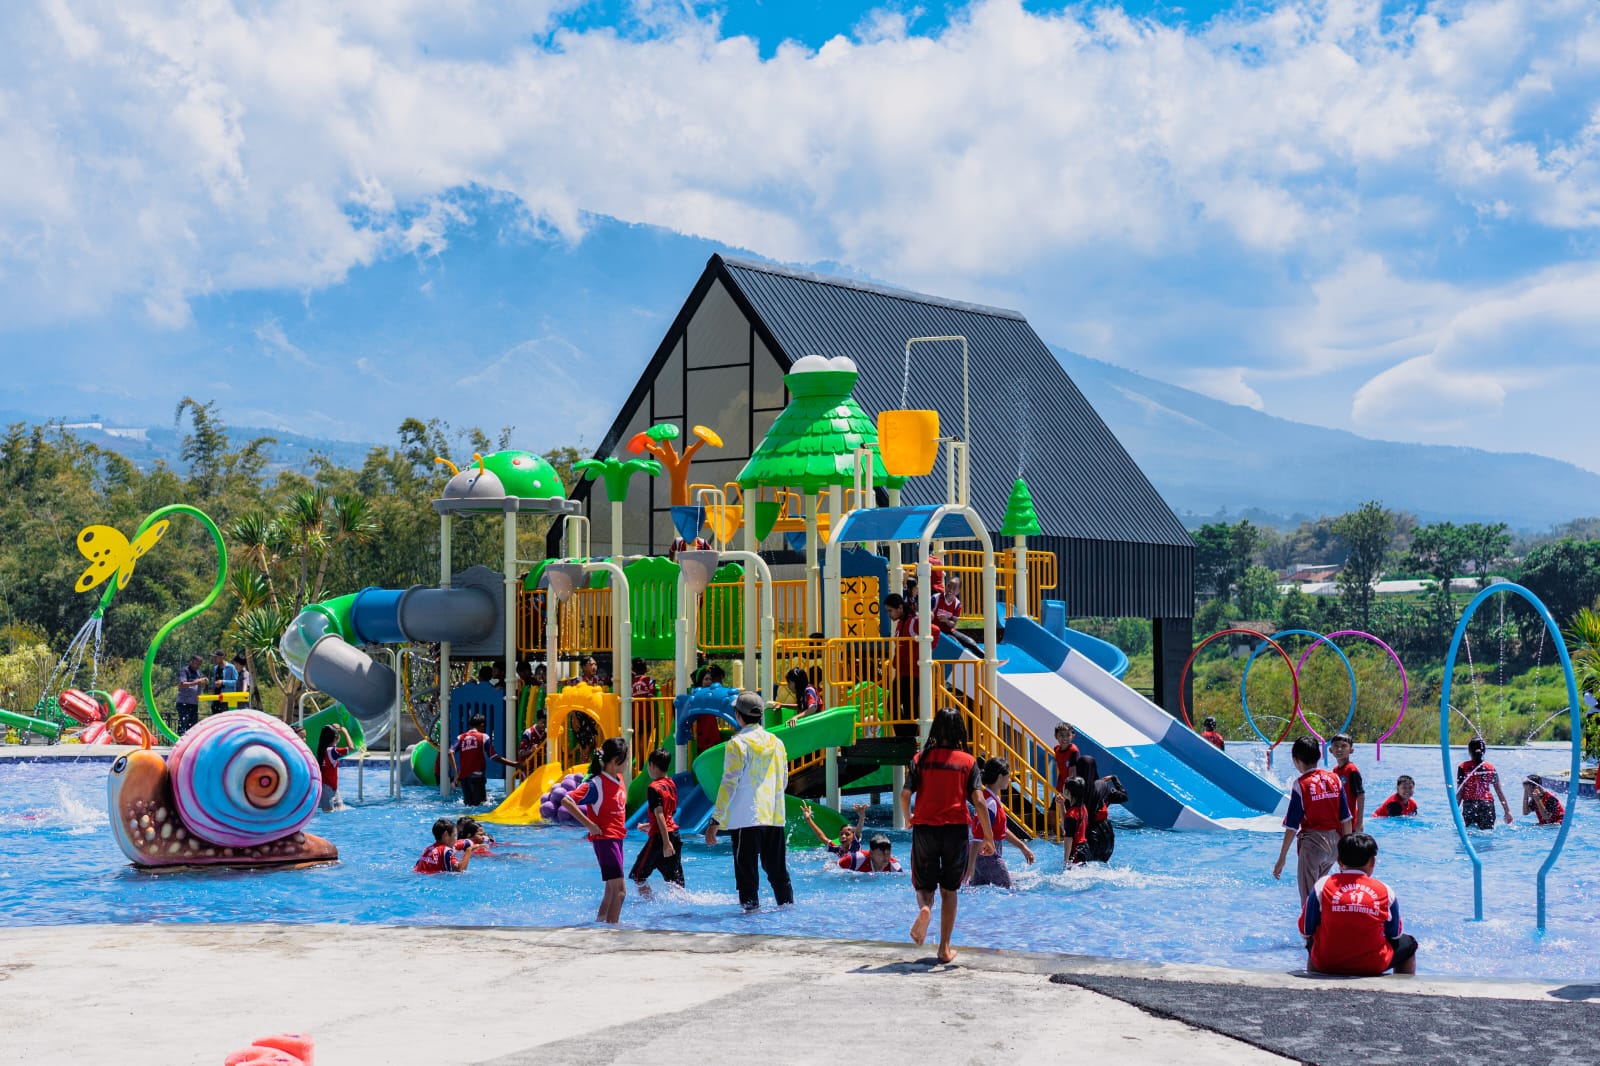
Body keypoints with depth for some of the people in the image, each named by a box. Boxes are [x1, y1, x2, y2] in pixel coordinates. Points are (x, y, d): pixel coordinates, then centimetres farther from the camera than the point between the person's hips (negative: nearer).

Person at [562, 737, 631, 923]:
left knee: (611, 888, 17)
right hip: (604, 838, -9)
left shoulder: (619, 780, 9)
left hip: (617, 837, 9)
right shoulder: (596, 784, -17)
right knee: (619, 889, -13)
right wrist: (589, 824, -21)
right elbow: (566, 800, -23)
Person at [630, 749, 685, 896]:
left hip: (660, 836, -8)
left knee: (638, 874, 4)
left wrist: (666, 843, -26)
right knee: (675, 878, 10)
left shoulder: (654, 788, -14)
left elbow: (659, 815, -21)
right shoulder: (672, 784, 12)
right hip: (675, 835, 8)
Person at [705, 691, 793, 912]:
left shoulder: (738, 743, -8)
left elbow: (729, 784, -13)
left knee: (746, 873, -3)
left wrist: (715, 821, -11)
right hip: (774, 817, 6)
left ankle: (751, 908, -6)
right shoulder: (776, 742, 11)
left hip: (746, 818, -6)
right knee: (778, 870, 15)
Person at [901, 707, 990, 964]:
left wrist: (907, 818, 15)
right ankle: (945, 948, 13)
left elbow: (905, 794, -6)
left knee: (925, 885, 12)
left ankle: (924, 908, -24)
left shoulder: (921, 758, 1)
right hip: (956, 828, 0)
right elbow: (979, 801, -7)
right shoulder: (968, 761, 1)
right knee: (949, 889, 14)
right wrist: (988, 838, -1)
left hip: (924, 827, 0)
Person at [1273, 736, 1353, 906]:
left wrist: (1282, 858, -5)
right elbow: (1346, 820, 6)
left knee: (1308, 898, 1)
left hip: (1312, 842, -6)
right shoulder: (1335, 779, 4)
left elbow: (1292, 827, -10)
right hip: (1335, 842, 6)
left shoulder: (1300, 785, -10)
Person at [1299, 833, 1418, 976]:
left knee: (1311, 942, 38)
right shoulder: (1385, 891, -4)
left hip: (1326, 964, 1)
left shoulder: (1322, 885, -6)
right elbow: (1395, 935, 7)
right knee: (1408, 943, 29)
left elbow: (1306, 930, -1)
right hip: (1372, 967, -1)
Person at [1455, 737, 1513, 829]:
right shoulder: (1491, 768, 7)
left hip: (1469, 804, -1)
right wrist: (1507, 810, 11)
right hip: (1487, 804, 1)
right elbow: (1499, 791, 7)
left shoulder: (1463, 768, 1)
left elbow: (1460, 792, 0)